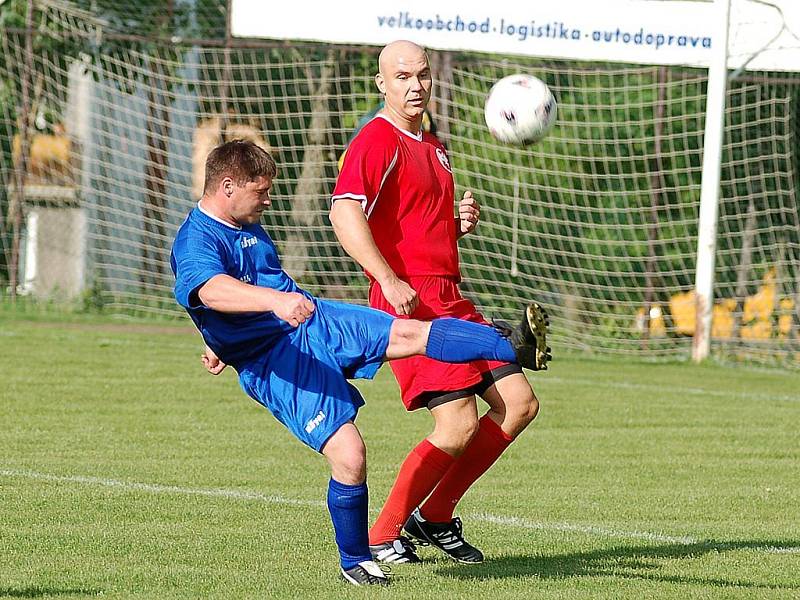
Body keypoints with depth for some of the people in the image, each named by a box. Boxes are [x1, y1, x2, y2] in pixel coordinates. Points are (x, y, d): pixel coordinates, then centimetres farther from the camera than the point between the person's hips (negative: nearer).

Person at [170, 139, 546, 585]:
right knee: (349, 456, -15)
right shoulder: (195, 243, -17)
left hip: (319, 322, 8)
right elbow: (213, 289, -40)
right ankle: (355, 561, 3)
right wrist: (276, 301, -56)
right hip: (276, 365, -8)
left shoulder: (248, 227, 15)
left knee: (413, 333, -13)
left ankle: (514, 347, -16)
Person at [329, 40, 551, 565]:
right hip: (409, 301, -9)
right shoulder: (376, 142, -8)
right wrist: (388, 279, -33)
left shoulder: (434, 147, 21)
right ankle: (382, 537, -2)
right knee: (460, 425, -16)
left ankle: (435, 517, 14)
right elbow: (344, 212, -24)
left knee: (519, 404, 4)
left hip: (451, 299, 9)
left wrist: (462, 222, 9)